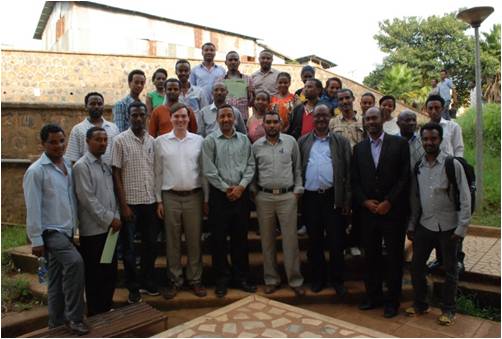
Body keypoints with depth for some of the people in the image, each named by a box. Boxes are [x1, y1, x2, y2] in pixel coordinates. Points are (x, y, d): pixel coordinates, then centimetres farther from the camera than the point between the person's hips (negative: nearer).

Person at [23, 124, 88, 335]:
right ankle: (74, 317, -11)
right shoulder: (36, 171, -12)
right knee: (75, 262, -24)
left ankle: (57, 321, 27)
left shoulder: (68, 166, 9)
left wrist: (75, 226, 13)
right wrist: (36, 239, -15)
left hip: (66, 229, 7)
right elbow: (33, 208, -14)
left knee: (58, 276, 14)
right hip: (50, 230, -7)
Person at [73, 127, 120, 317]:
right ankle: (95, 314, 19)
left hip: (109, 227, 7)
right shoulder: (82, 166, -10)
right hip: (93, 229, -7)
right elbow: (88, 199, -17)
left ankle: (107, 309, 29)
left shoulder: (105, 165, 13)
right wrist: (109, 219, -14)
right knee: (95, 274, 4)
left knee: (110, 271, 14)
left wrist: (116, 217, 2)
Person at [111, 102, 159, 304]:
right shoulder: (120, 140, -5)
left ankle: (147, 282, 28)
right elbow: (116, 174, -7)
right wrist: (123, 205, -11)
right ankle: (133, 288, 22)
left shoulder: (152, 141, 7)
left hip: (150, 201, 4)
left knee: (150, 244, 12)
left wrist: (159, 199, 4)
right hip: (130, 202, -4)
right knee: (129, 247, 7)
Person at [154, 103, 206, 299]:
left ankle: (195, 279, 20)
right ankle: (175, 281, 20)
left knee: (194, 239, 7)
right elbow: (158, 172, 4)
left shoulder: (199, 140, 4)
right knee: (172, 241, 7)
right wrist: (158, 200, 2)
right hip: (170, 197, 0)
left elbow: (204, 170, 5)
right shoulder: (160, 141, 3)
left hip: (194, 196, 0)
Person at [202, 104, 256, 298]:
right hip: (219, 194, -2)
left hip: (241, 193, 3)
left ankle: (241, 277, 23)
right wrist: (226, 188, -9)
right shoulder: (210, 141, 0)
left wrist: (241, 186, -8)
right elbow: (209, 170, -7)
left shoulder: (244, 140, 9)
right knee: (219, 238, 4)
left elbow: (250, 165, 5)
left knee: (240, 237, 10)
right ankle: (222, 279, 18)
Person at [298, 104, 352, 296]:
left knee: (336, 241, 5)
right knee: (314, 241, 11)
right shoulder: (303, 142, 9)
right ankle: (318, 278, 27)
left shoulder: (341, 142, 5)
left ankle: (337, 279, 22)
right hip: (310, 197, 2)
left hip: (333, 197, -1)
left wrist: (347, 200, -4)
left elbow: (348, 172, 2)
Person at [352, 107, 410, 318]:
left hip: (393, 211, -3)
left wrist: (388, 202, -12)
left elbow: (405, 176, -6)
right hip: (368, 211, 3)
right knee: (370, 256, 10)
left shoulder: (399, 143, -1)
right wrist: (365, 201, -6)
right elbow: (354, 180, 7)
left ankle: (392, 300, 21)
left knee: (394, 256, 7)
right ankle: (373, 296, 26)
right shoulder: (359, 148, 9)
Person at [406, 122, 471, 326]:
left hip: (448, 227, -4)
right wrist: (411, 225, 9)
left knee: (450, 269, 9)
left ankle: (448, 309, 26)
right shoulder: (418, 167, 4)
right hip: (424, 225, 4)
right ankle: (419, 304, 28)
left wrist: (461, 228, -11)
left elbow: (464, 198, -8)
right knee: (416, 266, 9)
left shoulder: (453, 165, -8)